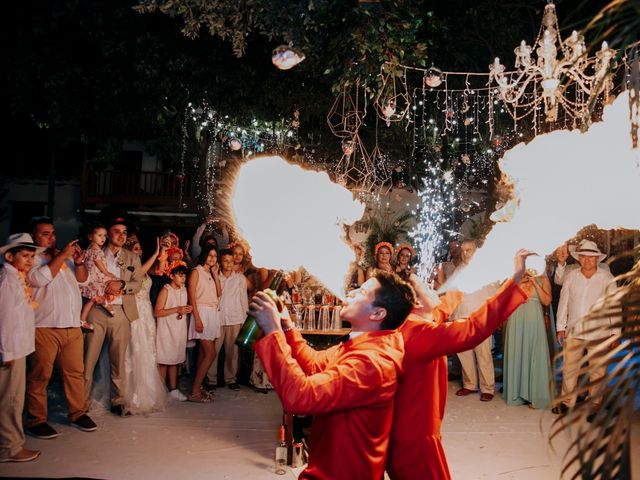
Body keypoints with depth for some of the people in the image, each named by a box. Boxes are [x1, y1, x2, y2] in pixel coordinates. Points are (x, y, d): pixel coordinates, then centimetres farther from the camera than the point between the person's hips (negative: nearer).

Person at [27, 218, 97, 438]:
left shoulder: (63, 256, 18)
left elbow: (82, 278, 18)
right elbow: (40, 278, -18)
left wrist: (78, 261, -1)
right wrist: (62, 256, -14)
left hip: (72, 326, 6)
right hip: (44, 327, -6)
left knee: (75, 371, 9)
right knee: (40, 375, -1)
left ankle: (78, 413, 19)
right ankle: (36, 420, 8)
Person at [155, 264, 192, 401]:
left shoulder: (184, 290, 12)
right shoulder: (166, 290, -9)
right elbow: (157, 312, -15)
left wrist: (187, 309, 3)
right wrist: (177, 310, -18)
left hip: (179, 330, 6)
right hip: (166, 330, -6)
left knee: (175, 360, 9)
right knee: (164, 360, -3)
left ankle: (173, 389, 16)